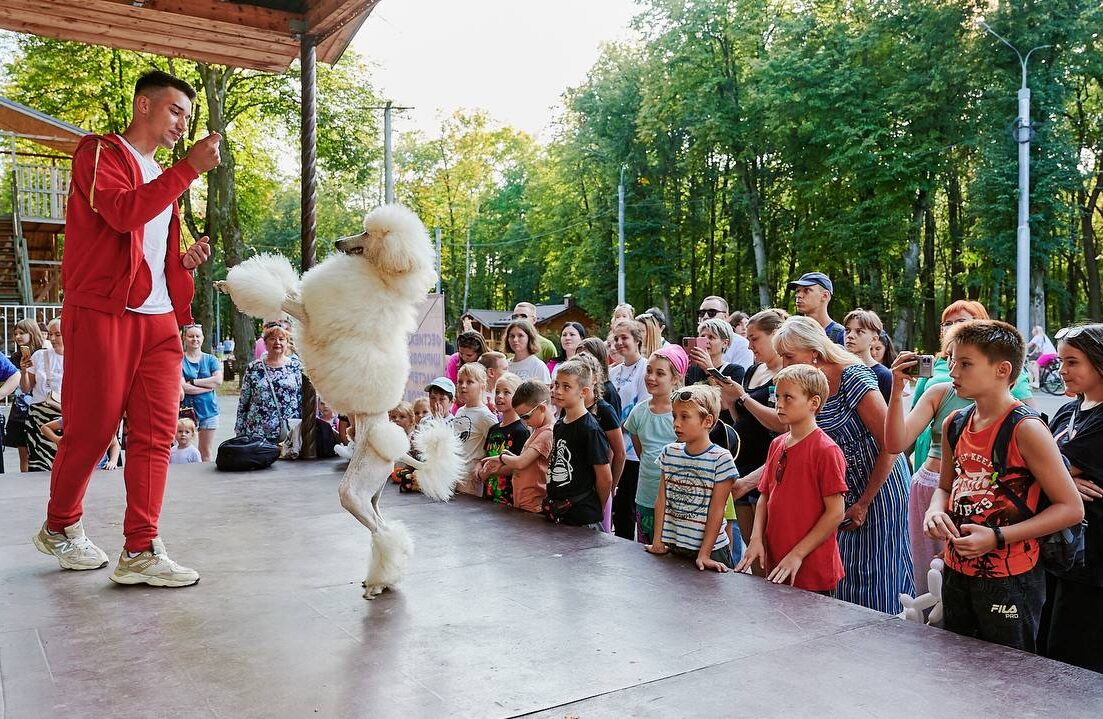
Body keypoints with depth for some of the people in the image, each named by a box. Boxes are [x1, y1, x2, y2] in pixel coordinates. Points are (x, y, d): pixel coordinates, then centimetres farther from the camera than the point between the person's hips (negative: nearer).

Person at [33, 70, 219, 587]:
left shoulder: (161, 176, 25)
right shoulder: (100, 153, 1)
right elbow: (122, 213, -18)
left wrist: (184, 259, 9)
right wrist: (190, 168, -19)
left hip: (158, 319, 7)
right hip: (104, 313, -7)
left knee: (156, 432, -2)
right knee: (91, 430, 1)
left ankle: (140, 552, -1)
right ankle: (59, 528, 24)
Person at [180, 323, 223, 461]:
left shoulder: (211, 359, 10)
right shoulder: (179, 360, 2)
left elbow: (218, 381, -6)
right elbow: (182, 387, -11)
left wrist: (193, 382, -9)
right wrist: (209, 386, -9)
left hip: (208, 409, 2)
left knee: (207, 452, 6)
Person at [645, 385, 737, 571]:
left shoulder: (721, 458, -12)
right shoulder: (669, 453, 3)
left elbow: (716, 511, -13)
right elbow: (661, 500, 5)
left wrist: (704, 554, -14)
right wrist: (657, 541, 1)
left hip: (711, 550, -4)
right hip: (672, 546, 4)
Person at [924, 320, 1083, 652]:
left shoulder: (1025, 429, -16)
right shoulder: (954, 424, 4)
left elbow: (1071, 508, -15)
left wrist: (998, 537, -21)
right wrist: (936, 510, -5)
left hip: (1010, 578, -7)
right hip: (956, 571, 7)